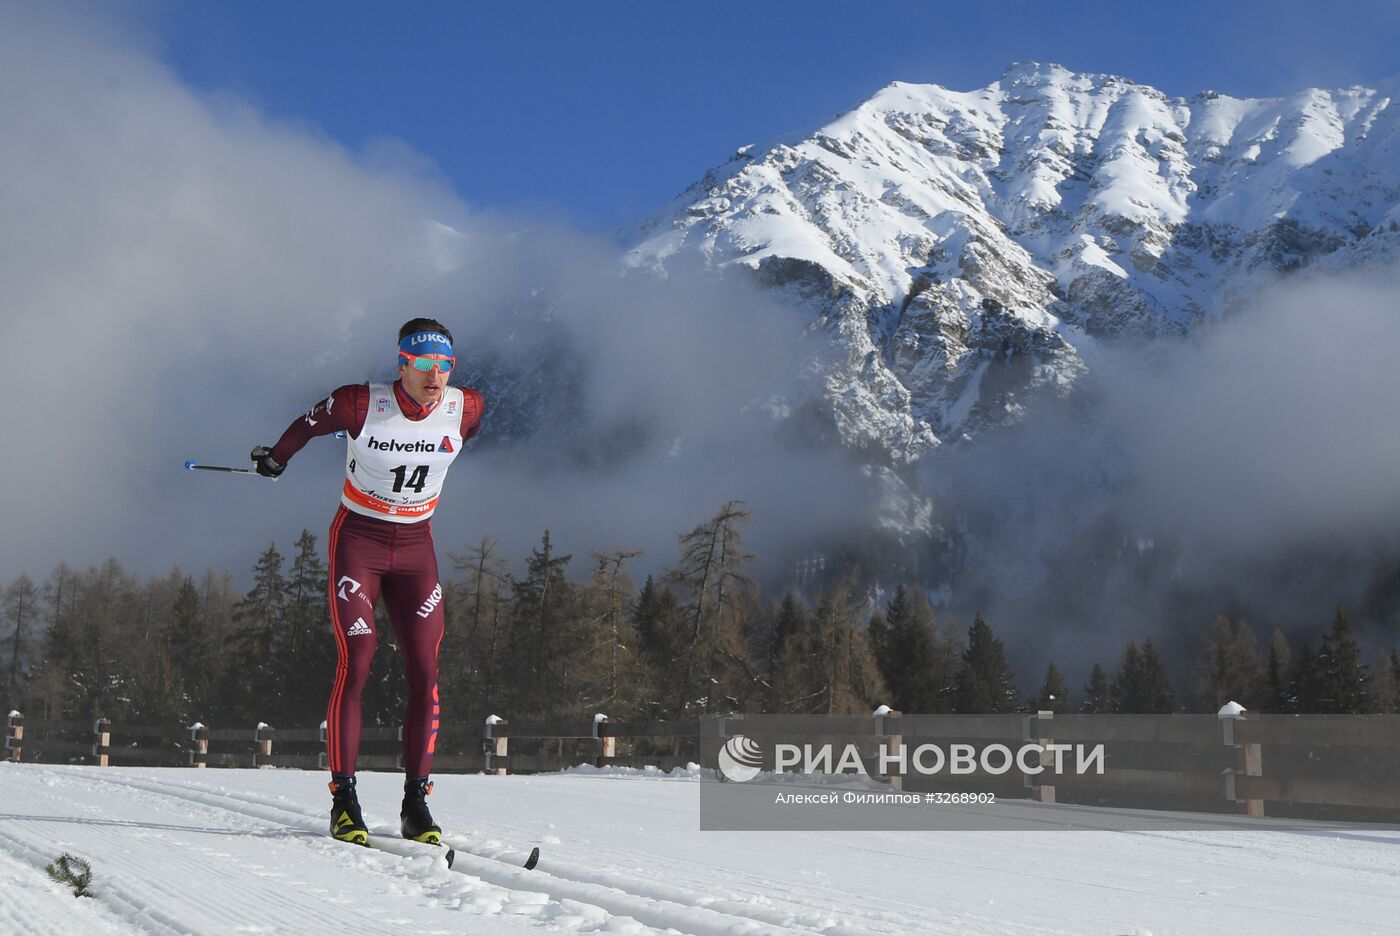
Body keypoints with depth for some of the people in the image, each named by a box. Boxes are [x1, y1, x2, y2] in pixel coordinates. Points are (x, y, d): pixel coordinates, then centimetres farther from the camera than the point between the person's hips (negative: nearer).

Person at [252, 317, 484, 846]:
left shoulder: (466, 409, -11)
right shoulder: (360, 405, -18)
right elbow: (308, 425, 2)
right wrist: (275, 460, 20)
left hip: (416, 548, 3)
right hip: (358, 540, -3)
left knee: (425, 673, -5)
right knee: (354, 667, -13)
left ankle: (416, 802, 3)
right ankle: (343, 799, -5)